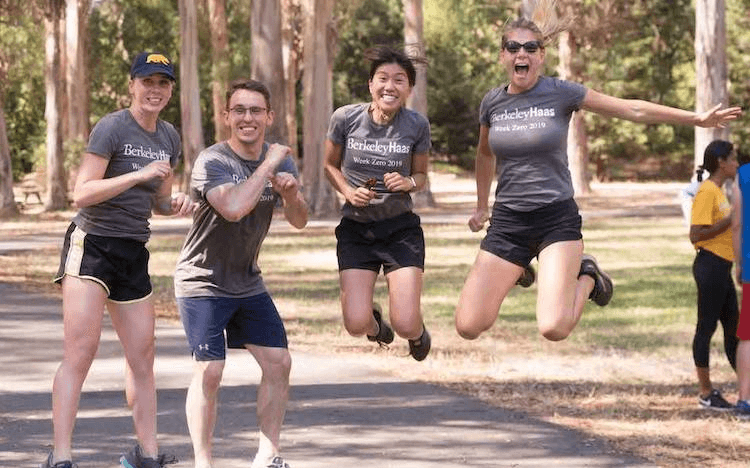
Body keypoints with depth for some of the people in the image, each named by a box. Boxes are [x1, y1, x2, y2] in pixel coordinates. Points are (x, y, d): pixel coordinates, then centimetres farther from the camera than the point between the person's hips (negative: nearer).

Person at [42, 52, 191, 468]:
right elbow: (82, 194, -18)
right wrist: (140, 174, -24)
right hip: (92, 246, -7)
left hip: (133, 254, 7)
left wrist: (177, 204, 0)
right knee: (80, 351, -15)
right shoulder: (112, 128, -10)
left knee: (142, 358, 10)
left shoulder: (168, 137, 12)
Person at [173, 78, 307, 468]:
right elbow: (233, 208, -38)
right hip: (202, 282, -7)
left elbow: (299, 221, 1)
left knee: (278, 362, 2)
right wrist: (268, 165, -30)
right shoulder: (212, 162, -21)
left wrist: (291, 193, -21)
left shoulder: (280, 160, 2)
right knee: (209, 370, -13)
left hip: (248, 283, 7)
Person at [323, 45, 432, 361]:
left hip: (401, 228, 0)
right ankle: (374, 319, 29)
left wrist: (408, 183, -16)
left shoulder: (417, 125, -7)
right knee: (356, 325, -13)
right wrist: (348, 191, -12)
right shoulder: (346, 118, -9)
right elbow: (331, 166, 7)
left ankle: (418, 332, 28)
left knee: (405, 325, -14)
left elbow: (421, 175, 7)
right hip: (355, 228, 0)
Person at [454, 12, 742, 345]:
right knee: (468, 327, -6)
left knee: (554, 329, -24)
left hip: (556, 218, -3)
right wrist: (481, 206, 35)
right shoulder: (492, 103, 5)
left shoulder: (561, 93, -5)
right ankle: (517, 270, 26)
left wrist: (697, 118, 0)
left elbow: (633, 110, 1)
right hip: (507, 221, 3)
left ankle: (586, 277, 12)